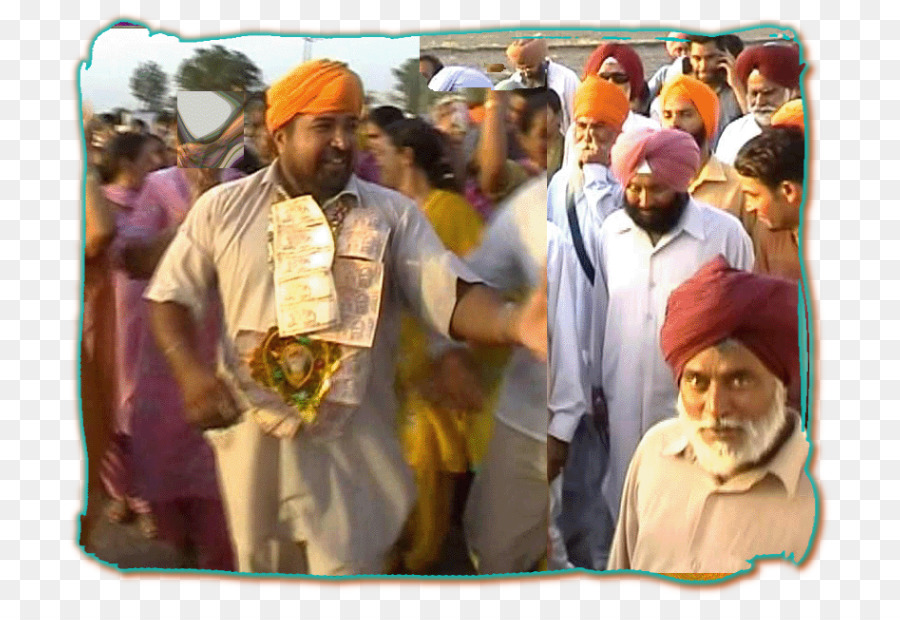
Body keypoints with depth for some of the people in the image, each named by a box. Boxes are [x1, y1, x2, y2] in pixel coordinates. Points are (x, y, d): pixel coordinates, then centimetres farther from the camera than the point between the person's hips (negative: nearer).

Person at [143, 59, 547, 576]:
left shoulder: (393, 214, -3)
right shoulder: (224, 207, 1)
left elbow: (451, 296, -15)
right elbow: (172, 295, 7)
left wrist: (514, 322, -37)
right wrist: (191, 370, -12)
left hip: (352, 450, -1)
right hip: (252, 439, 2)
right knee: (261, 568, 20)